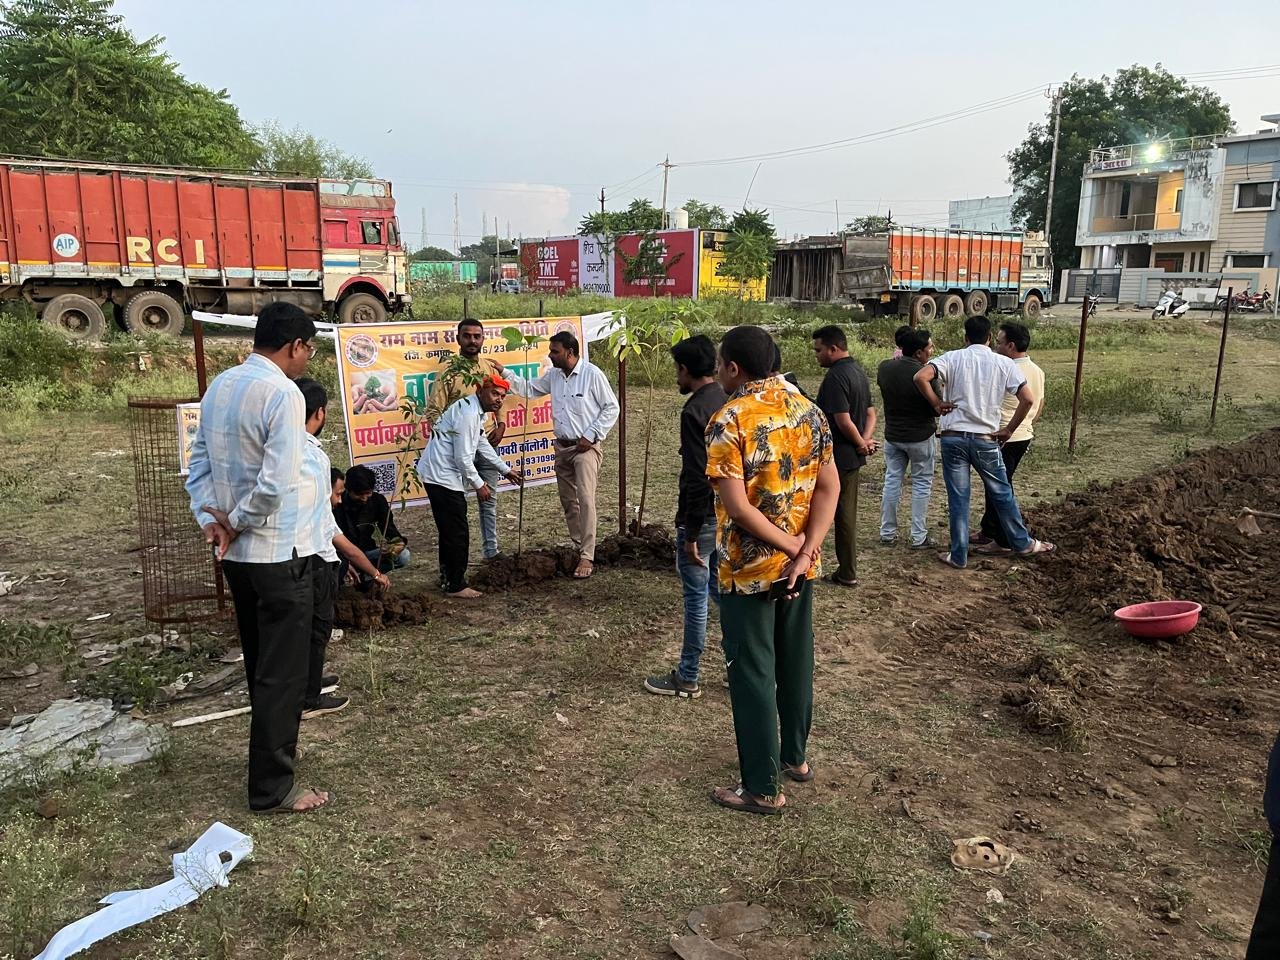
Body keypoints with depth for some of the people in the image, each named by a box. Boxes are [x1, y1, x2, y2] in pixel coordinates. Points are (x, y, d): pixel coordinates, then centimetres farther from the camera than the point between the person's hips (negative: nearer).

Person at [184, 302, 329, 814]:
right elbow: (276, 484, -26)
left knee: (260, 663, 22)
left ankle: (273, 748, 40)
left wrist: (212, 520, -1)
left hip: (236, 554, 9)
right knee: (283, 672, 3)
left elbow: (199, 465, 10)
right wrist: (236, 522, -11)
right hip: (279, 553, -8)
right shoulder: (283, 394, -19)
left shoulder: (219, 386, 8)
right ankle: (272, 788, 13)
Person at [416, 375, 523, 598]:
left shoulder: (476, 411, 13)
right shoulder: (468, 413, -20)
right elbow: (463, 457, -21)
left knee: (450, 529, 20)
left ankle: (449, 575, 32)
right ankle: (456, 586, 4)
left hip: (442, 474, 11)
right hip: (442, 476, -11)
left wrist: (506, 470, 25)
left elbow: (483, 446, 24)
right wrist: (479, 484, -11)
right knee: (457, 532, -5)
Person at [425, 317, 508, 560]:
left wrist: (501, 425, 1)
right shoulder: (448, 373, -7)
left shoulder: (492, 367, 6)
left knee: (489, 500, 11)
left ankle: (491, 551, 21)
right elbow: (433, 412, -5)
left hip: (487, 443, 4)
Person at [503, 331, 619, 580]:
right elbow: (528, 389, 17)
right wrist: (504, 373, 4)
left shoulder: (592, 374, -12)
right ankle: (579, 547, 25)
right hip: (562, 446, 7)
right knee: (568, 501, 12)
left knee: (585, 499, -17)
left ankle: (587, 557, -17)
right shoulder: (554, 376, 8)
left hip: (585, 447, -7)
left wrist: (591, 436, -14)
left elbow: (611, 408, -9)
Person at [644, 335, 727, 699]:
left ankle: (687, 679, 16)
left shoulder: (695, 410, -20)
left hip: (702, 518, -8)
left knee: (696, 598, 3)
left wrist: (691, 533, -19)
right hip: (727, 515, 8)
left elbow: (698, 477, -24)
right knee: (718, 588, 20)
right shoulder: (728, 401, 7)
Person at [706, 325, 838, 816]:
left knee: (752, 674, 4)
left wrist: (792, 546, -13)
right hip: (798, 567, 7)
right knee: (796, 661, 20)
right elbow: (829, 488, -2)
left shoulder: (729, 421, -18)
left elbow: (738, 507, -23)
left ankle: (762, 788, 14)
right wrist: (805, 552, -9)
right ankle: (794, 755, 37)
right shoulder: (808, 410, 3)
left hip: (749, 570, -7)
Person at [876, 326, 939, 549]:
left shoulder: (884, 367, -7)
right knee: (921, 484, 7)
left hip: (892, 435, 4)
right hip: (920, 437, -4)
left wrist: (898, 356, 18)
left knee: (892, 481, 14)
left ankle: (887, 533, 19)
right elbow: (937, 406, -12)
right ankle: (919, 537, 11)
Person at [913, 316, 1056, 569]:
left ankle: (958, 556, 13)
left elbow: (920, 377, -18)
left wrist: (936, 404, -5)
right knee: (1002, 494, 17)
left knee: (958, 498, 7)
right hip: (986, 440, 1)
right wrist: (1008, 430, 3)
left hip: (953, 438, -1)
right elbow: (1027, 399, -7)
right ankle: (1022, 543, 33)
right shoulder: (1004, 363, 1)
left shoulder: (953, 358, -2)